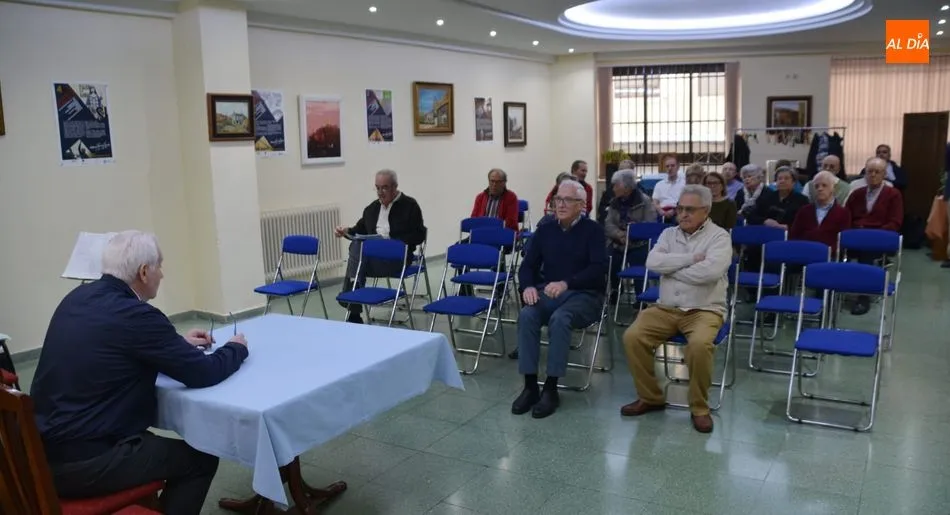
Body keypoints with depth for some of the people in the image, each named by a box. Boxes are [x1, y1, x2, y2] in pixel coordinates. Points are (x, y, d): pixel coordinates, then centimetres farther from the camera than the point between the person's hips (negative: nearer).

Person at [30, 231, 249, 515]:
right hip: (84, 462, -9)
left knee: (147, 441, 30)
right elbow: (202, 373, -16)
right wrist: (236, 348, 3)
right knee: (200, 458, 7)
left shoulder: (77, 297, 4)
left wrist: (179, 343, 17)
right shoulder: (135, 315, -21)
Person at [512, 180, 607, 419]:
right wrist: (528, 286, -14)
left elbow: (599, 268, -15)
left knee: (559, 319, -36)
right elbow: (528, 265, 9)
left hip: (584, 295, -4)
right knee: (526, 315, -28)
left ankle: (551, 388, -27)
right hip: (548, 293, 4)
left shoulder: (593, 230, -3)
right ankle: (530, 385, -23)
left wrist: (566, 283, -29)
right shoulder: (545, 230, 11)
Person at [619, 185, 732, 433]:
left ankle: (700, 407, -10)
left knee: (699, 345, -34)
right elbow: (652, 262, -8)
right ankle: (650, 397, 2)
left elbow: (711, 271, -23)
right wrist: (691, 258, -15)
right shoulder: (669, 234, 10)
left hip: (704, 310, -4)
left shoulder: (719, 236, -4)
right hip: (666, 308, 4)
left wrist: (671, 269, -11)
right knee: (632, 337, -18)